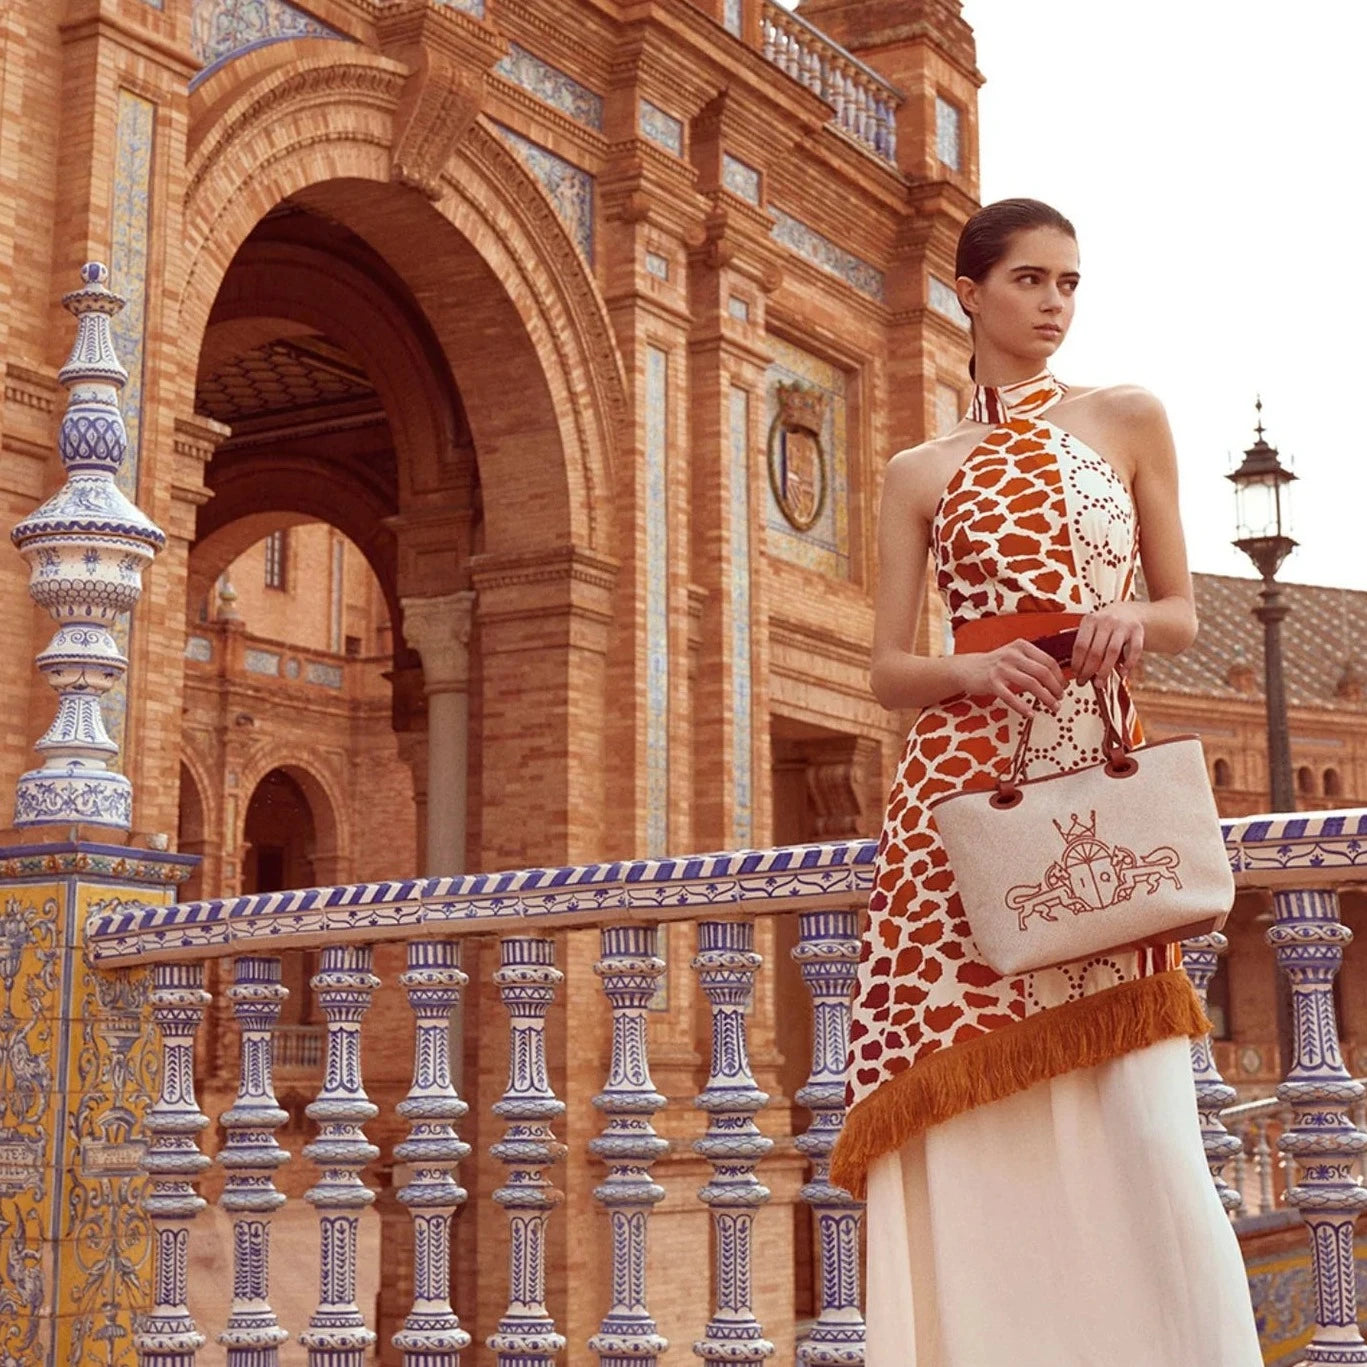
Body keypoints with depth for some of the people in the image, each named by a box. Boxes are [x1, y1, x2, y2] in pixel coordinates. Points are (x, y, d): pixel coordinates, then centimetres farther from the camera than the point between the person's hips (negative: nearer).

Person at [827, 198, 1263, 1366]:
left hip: (1105, 786, -1)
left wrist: (1133, 625, -10)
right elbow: (889, 670, 8)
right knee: (972, 1122, -3)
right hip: (963, 788, 1)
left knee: (1136, 1121, -9)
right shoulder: (919, 473, 13)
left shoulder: (1127, 419, 12)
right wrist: (973, 667, -14)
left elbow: (1183, 613, 13)